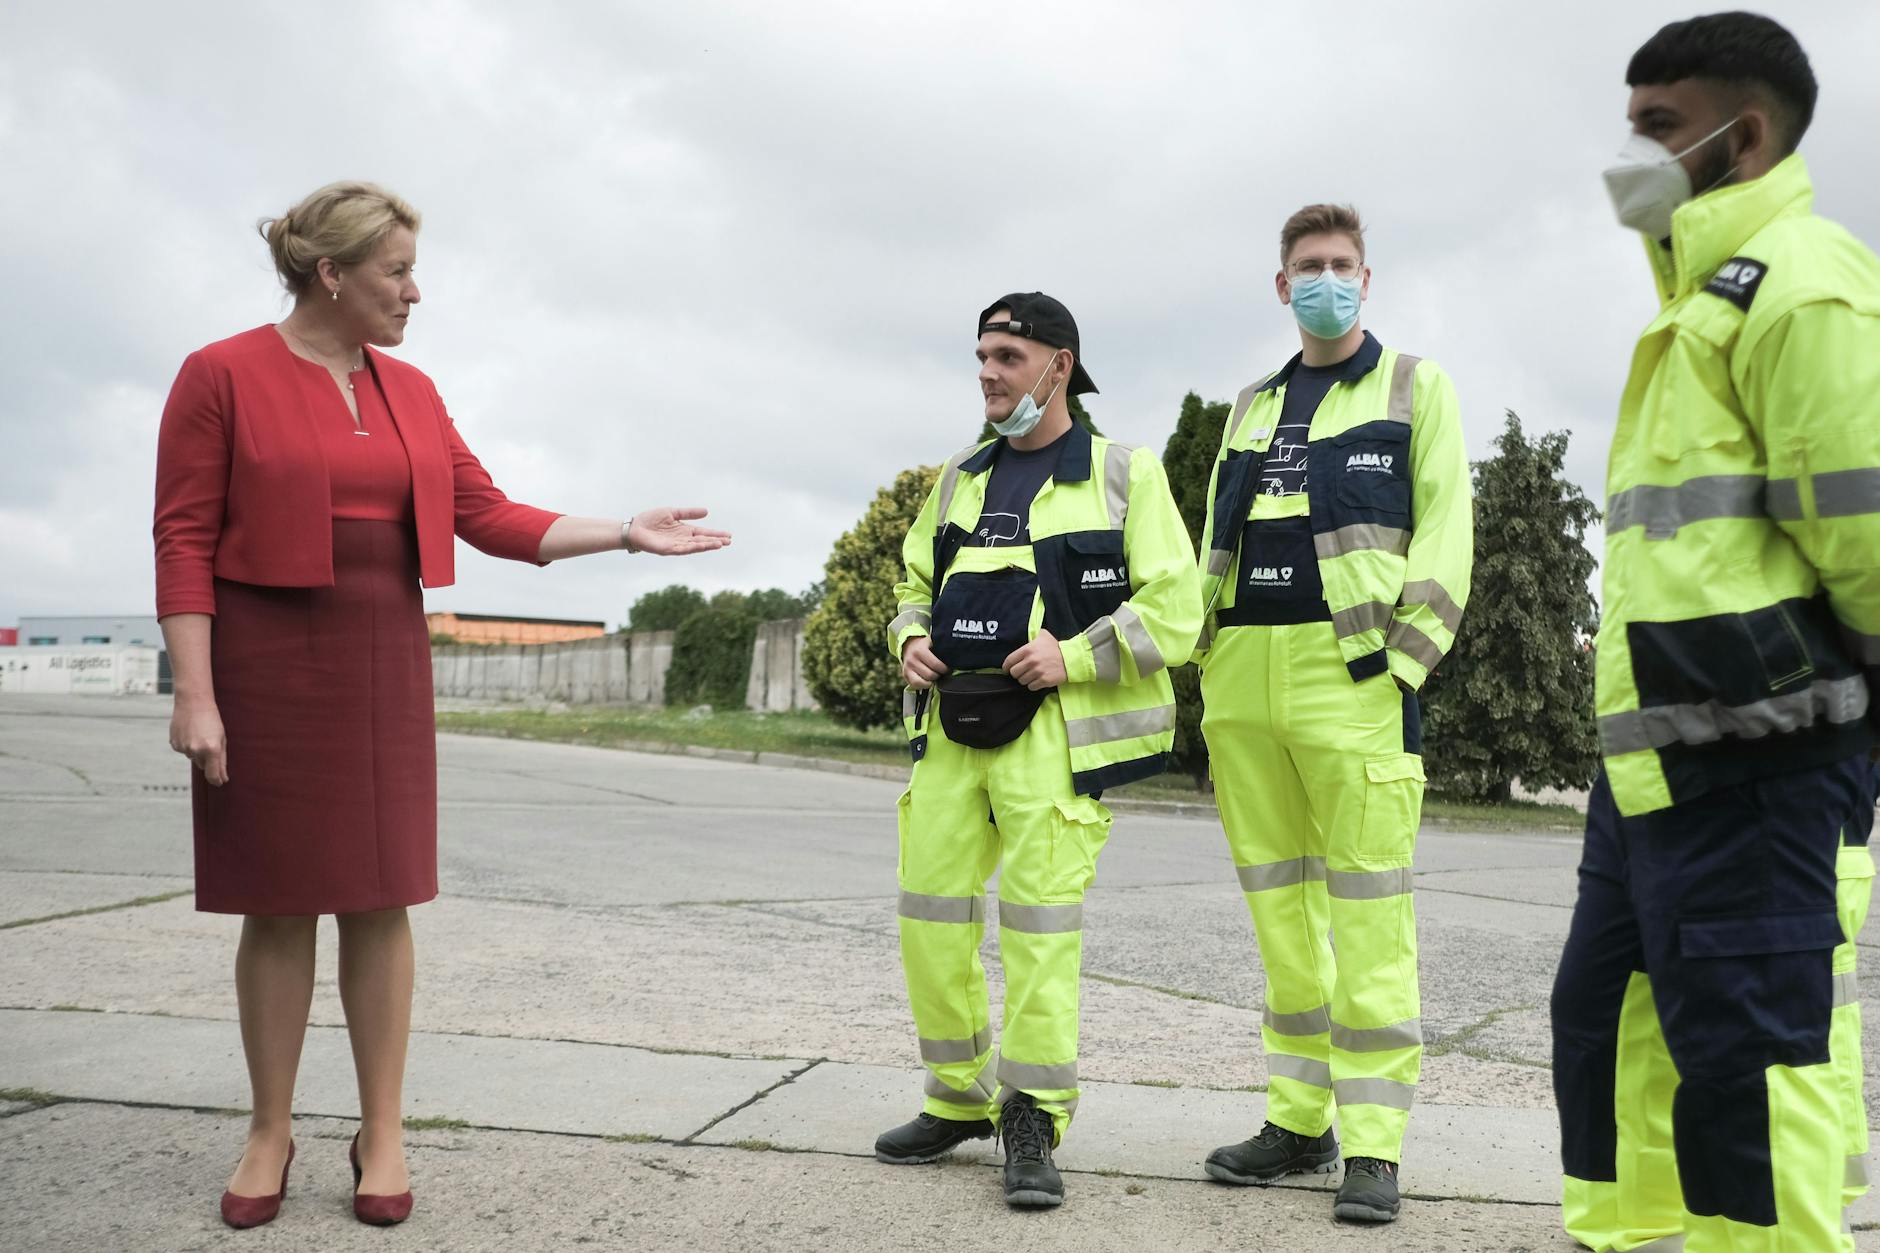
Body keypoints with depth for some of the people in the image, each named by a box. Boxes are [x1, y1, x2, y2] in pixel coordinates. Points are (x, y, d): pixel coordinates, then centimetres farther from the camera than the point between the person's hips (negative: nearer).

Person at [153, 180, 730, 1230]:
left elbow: (488, 516, 8)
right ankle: (272, 1131, 18)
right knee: (278, 903, 3)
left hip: (385, 666, 4)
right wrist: (194, 696, -14)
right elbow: (184, 541, -8)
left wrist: (625, 533, 0)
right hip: (265, 666, -4)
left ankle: (383, 1132, 15)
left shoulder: (410, 391, 9)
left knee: (380, 897, 4)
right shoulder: (223, 376, -5)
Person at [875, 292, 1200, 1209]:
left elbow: (1172, 611, -5)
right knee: (930, 918, 5)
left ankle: (1032, 1124, 5)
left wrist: (1075, 657, -16)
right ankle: (960, 1100, 22)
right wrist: (913, 641, 4)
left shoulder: (1123, 474, 1)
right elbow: (916, 584, 26)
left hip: (1050, 731, -5)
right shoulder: (959, 479, 17)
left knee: (1041, 926, -8)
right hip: (950, 727, 5)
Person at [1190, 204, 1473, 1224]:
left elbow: (1445, 533, -1)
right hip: (1242, 681, 5)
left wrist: (1401, 661, -11)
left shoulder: (1414, 386, 9)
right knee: (1279, 908, 8)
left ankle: (1373, 1145, -1)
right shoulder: (1251, 408, 22)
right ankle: (1299, 1120, 17)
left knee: (1367, 910, -6)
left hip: (1350, 676, -5)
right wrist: (1210, 664, 11)